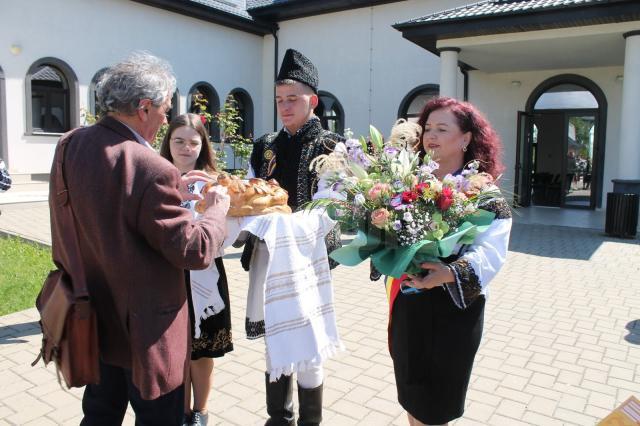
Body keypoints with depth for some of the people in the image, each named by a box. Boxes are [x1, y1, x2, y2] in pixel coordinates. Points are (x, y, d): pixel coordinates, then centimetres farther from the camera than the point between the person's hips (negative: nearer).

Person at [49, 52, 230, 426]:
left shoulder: (71, 144, -4)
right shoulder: (153, 169, -29)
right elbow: (193, 251, -22)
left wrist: (175, 190, 7)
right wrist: (218, 210, -5)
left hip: (95, 320, 8)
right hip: (144, 332, -8)